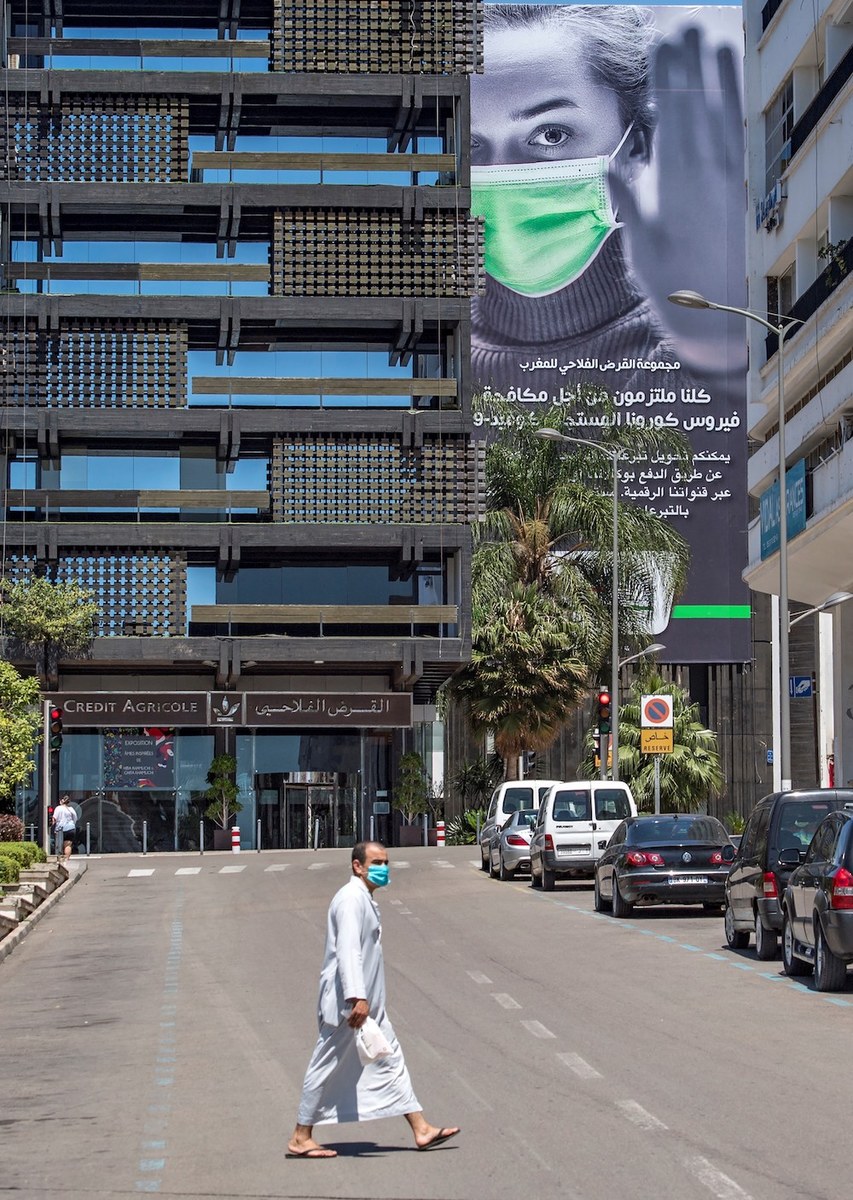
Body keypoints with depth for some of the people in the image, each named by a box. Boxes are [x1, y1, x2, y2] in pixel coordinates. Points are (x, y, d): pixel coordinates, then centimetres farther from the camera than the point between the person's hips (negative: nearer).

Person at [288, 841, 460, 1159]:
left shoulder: (366, 900, 16)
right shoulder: (351, 898, -16)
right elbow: (348, 951, -25)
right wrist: (357, 999, -31)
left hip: (367, 1002, 10)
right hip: (348, 1003, -10)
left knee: (390, 1060, 9)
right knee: (327, 1067, -2)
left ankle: (421, 1129, 11)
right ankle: (300, 1138, 7)